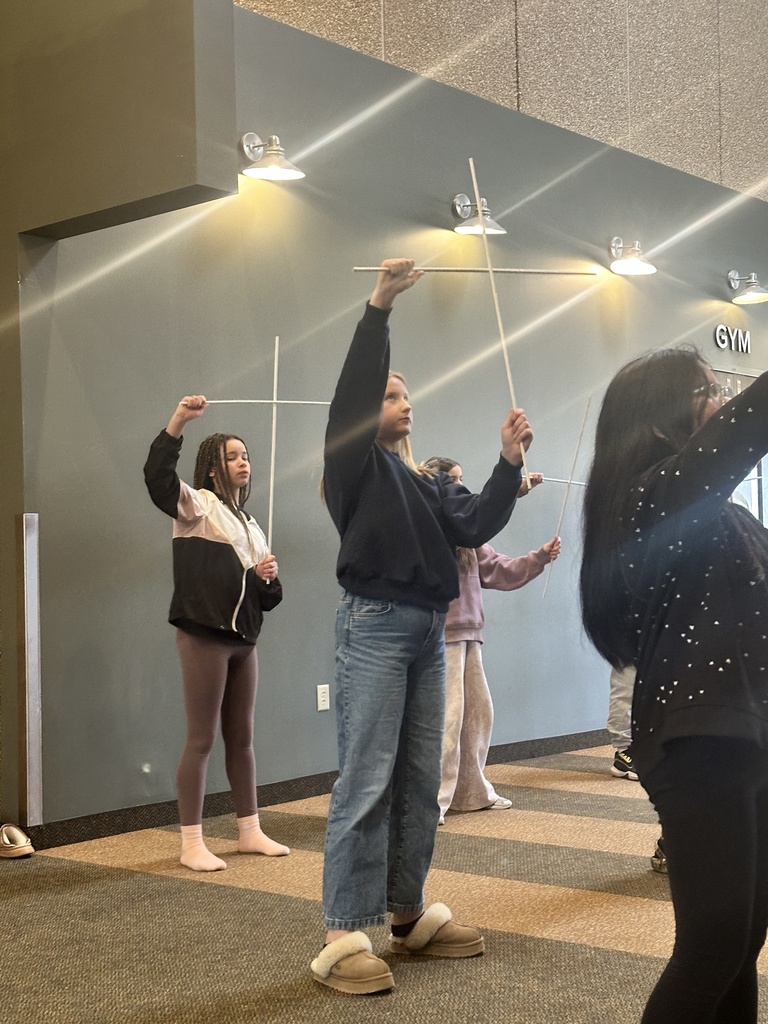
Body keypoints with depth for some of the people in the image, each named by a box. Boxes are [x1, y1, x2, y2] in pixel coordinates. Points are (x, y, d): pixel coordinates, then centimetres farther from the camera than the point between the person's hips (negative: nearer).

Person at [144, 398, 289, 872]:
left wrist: (270, 578, -1)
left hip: (244, 640, 7)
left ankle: (250, 831, 22)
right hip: (204, 637, -7)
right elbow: (158, 476, -23)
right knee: (202, 739, -4)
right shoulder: (197, 505, 0)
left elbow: (267, 598, 22)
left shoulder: (251, 525, 21)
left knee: (242, 737, 13)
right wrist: (178, 422, -32)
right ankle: (192, 843, 2)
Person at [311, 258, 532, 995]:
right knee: (365, 783, -9)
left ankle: (410, 915, 19)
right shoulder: (355, 465, 2)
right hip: (374, 628, -7)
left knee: (419, 781, 10)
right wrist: (377, 309, -21)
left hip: (429, 632, 7)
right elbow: (349, 393, -14)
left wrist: (508, 463, -7)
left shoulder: (429, 482, 20)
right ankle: (344, 938, -6)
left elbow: (476, 526, 5)